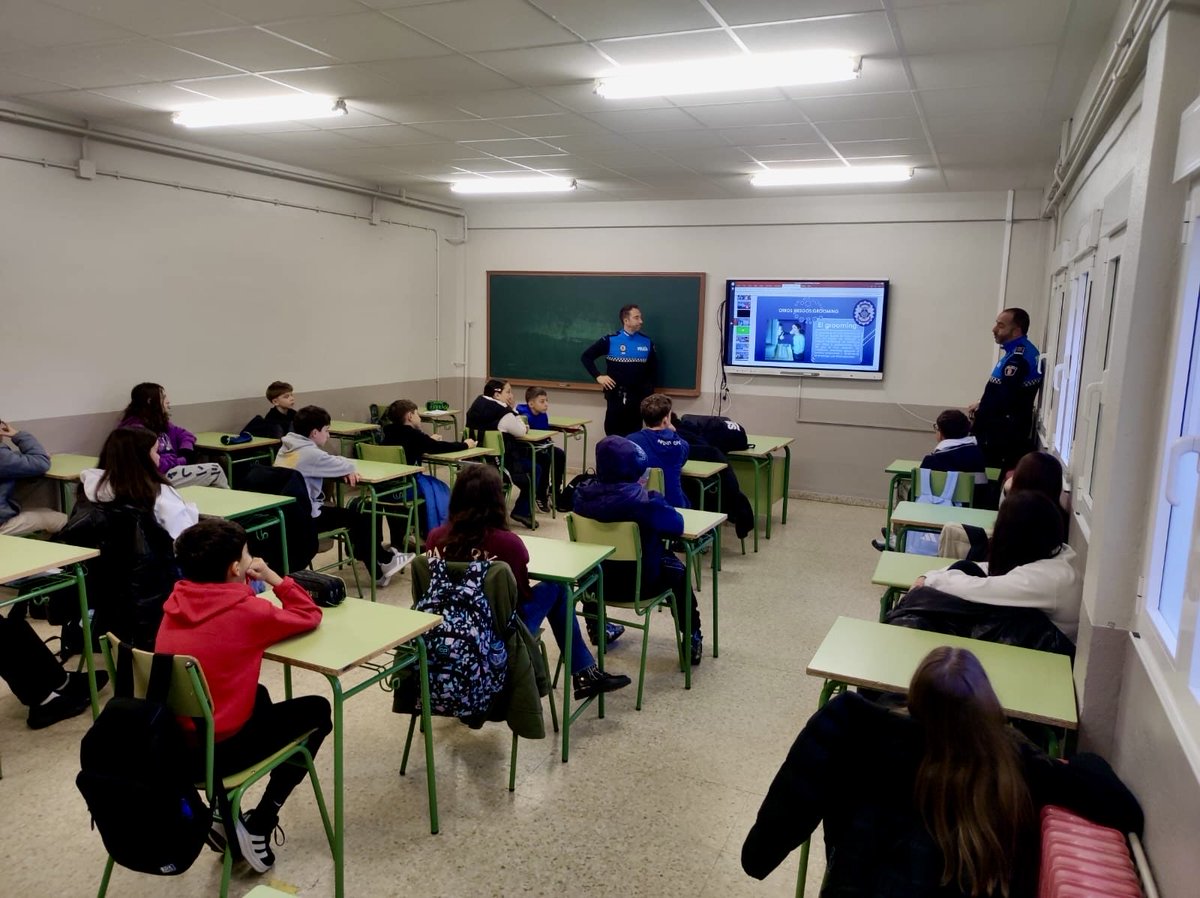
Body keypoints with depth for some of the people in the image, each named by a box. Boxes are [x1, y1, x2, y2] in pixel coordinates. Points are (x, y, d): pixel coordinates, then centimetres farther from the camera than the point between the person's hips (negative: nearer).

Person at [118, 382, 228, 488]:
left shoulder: (158, 423, 12)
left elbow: (184, 434, 22)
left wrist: (186, 452, -1)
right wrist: (183, 460, -13)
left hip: (171, 468, 9)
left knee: (215, 469, -4)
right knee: (215, 471, -10)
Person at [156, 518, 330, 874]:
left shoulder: (176, 602, 1)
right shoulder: (247, 610, -17)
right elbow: (309, 616, -2)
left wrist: (250, 584, 8)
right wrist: (272, 578, 2)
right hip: (213, 752, -7)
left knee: (258, 697, 32)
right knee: (317, 711, 12)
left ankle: (226, 814, 26)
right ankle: (258, 828, 11)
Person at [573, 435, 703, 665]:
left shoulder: (583, 493, -11)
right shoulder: (642, 500, -29)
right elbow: (676, 525, -17)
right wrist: (656, 498, -1)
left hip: (594, 580, 4)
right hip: (639, 582, -4)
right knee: (677, 571, 27)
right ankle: (692, 639, 35)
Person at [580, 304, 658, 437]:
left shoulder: (647, 342, 5)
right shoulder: (610, 340, -3)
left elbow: (653, 369, 13)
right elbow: (586, 357, 3)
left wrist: (648, 389, 3)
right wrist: (598, 377, -6)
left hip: (637, 398, 2)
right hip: (616, 397, -2)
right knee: (613, 437, 2)